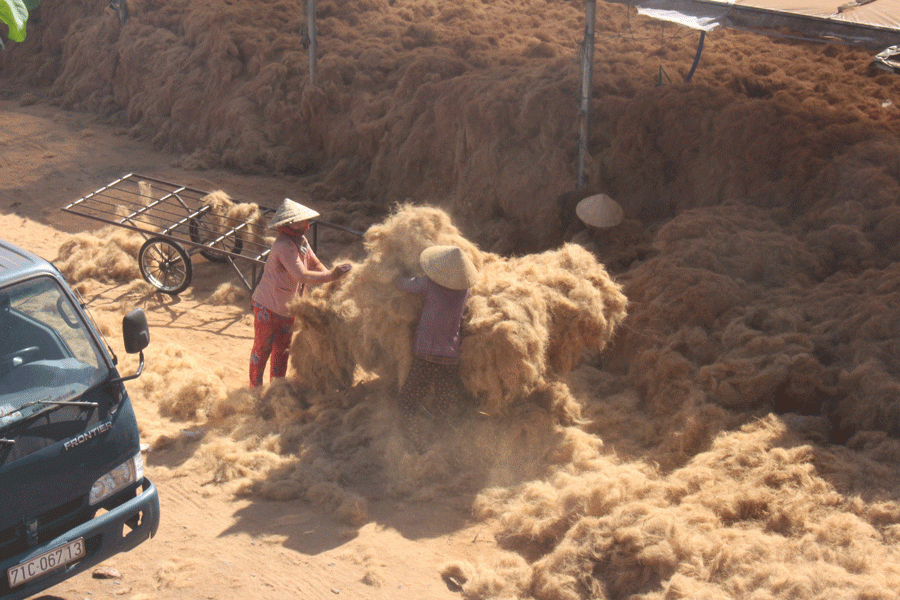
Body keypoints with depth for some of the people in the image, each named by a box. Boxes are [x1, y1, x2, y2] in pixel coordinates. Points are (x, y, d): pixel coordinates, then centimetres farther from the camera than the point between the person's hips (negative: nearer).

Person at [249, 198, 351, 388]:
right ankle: (255, 387, 20)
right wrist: (331, 276, -36)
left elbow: (315, 263, 12)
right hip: (268, 307, -9)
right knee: (262, 349, 6)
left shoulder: (301, 241, 3)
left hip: (287, 308, 9)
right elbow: (302, 275, -34)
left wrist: (332, 276, -5)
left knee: (282, 350, 17)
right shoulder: (283, 246, -27)